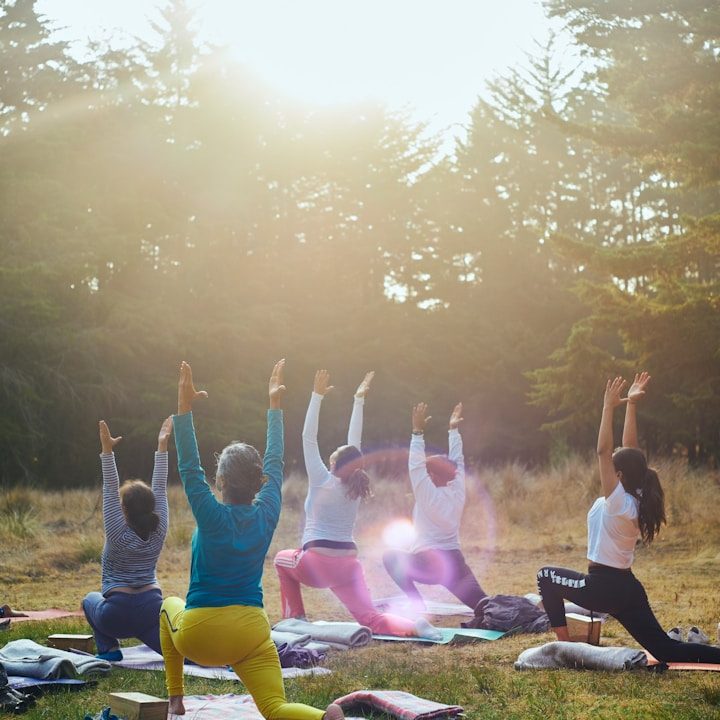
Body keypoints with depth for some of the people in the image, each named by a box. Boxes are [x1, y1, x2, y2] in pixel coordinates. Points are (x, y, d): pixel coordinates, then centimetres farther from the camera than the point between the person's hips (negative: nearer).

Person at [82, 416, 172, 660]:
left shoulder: (118, 534, -9)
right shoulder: (158, 532, 0)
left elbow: (110, 490, -13)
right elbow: (160, 488, 3)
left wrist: (107, 451, -17)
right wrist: (162, 446, 4)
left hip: (117, 615, -3)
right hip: (152, 609, 3)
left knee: (90, 600, 27)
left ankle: (109, 648, 10)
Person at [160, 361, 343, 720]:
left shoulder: (213, 516, -12)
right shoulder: (267, 514, -2)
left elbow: (189, 468, -13)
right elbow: (274, 462, 9)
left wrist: (184, 409, -16)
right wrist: (274, 405, 17)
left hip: (198, 635, -2)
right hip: (251, 633, 2)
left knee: (169, 607, 32)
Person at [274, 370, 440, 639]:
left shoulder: (322, 482, -5)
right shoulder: (355, 486, 7)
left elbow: (308, 438, -6)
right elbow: (355, 442, 13)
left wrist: (317, 395, -7)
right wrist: (358, 400, 17)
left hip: (316, 563, -3)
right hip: (347, 564, 4)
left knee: (282, 559, 29)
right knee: (371, 619, -5)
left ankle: (295, 618, 21)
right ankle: (414, 626, -33)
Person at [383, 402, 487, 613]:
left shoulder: (429, 496, -9)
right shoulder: (458, 493, 6)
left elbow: (416, 465, -13)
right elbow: (457, 461, 17)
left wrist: (418, 431, -14)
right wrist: (453, 430, 20)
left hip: (429, 565, -6)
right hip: (456, 564, 6)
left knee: (391, 557, 12)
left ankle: (418, 605, -1)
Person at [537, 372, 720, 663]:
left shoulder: (618, 501, -17)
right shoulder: (637, 500, 4)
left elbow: (603, 451, -23)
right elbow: (629, 448, 9)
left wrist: (609, 407, -21)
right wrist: (631, 406, 7)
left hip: (604, 587, -8)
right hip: (627, 588, 8)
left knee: (546, 576, 12)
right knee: (665, 650, 8)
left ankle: (564, 646, 8)